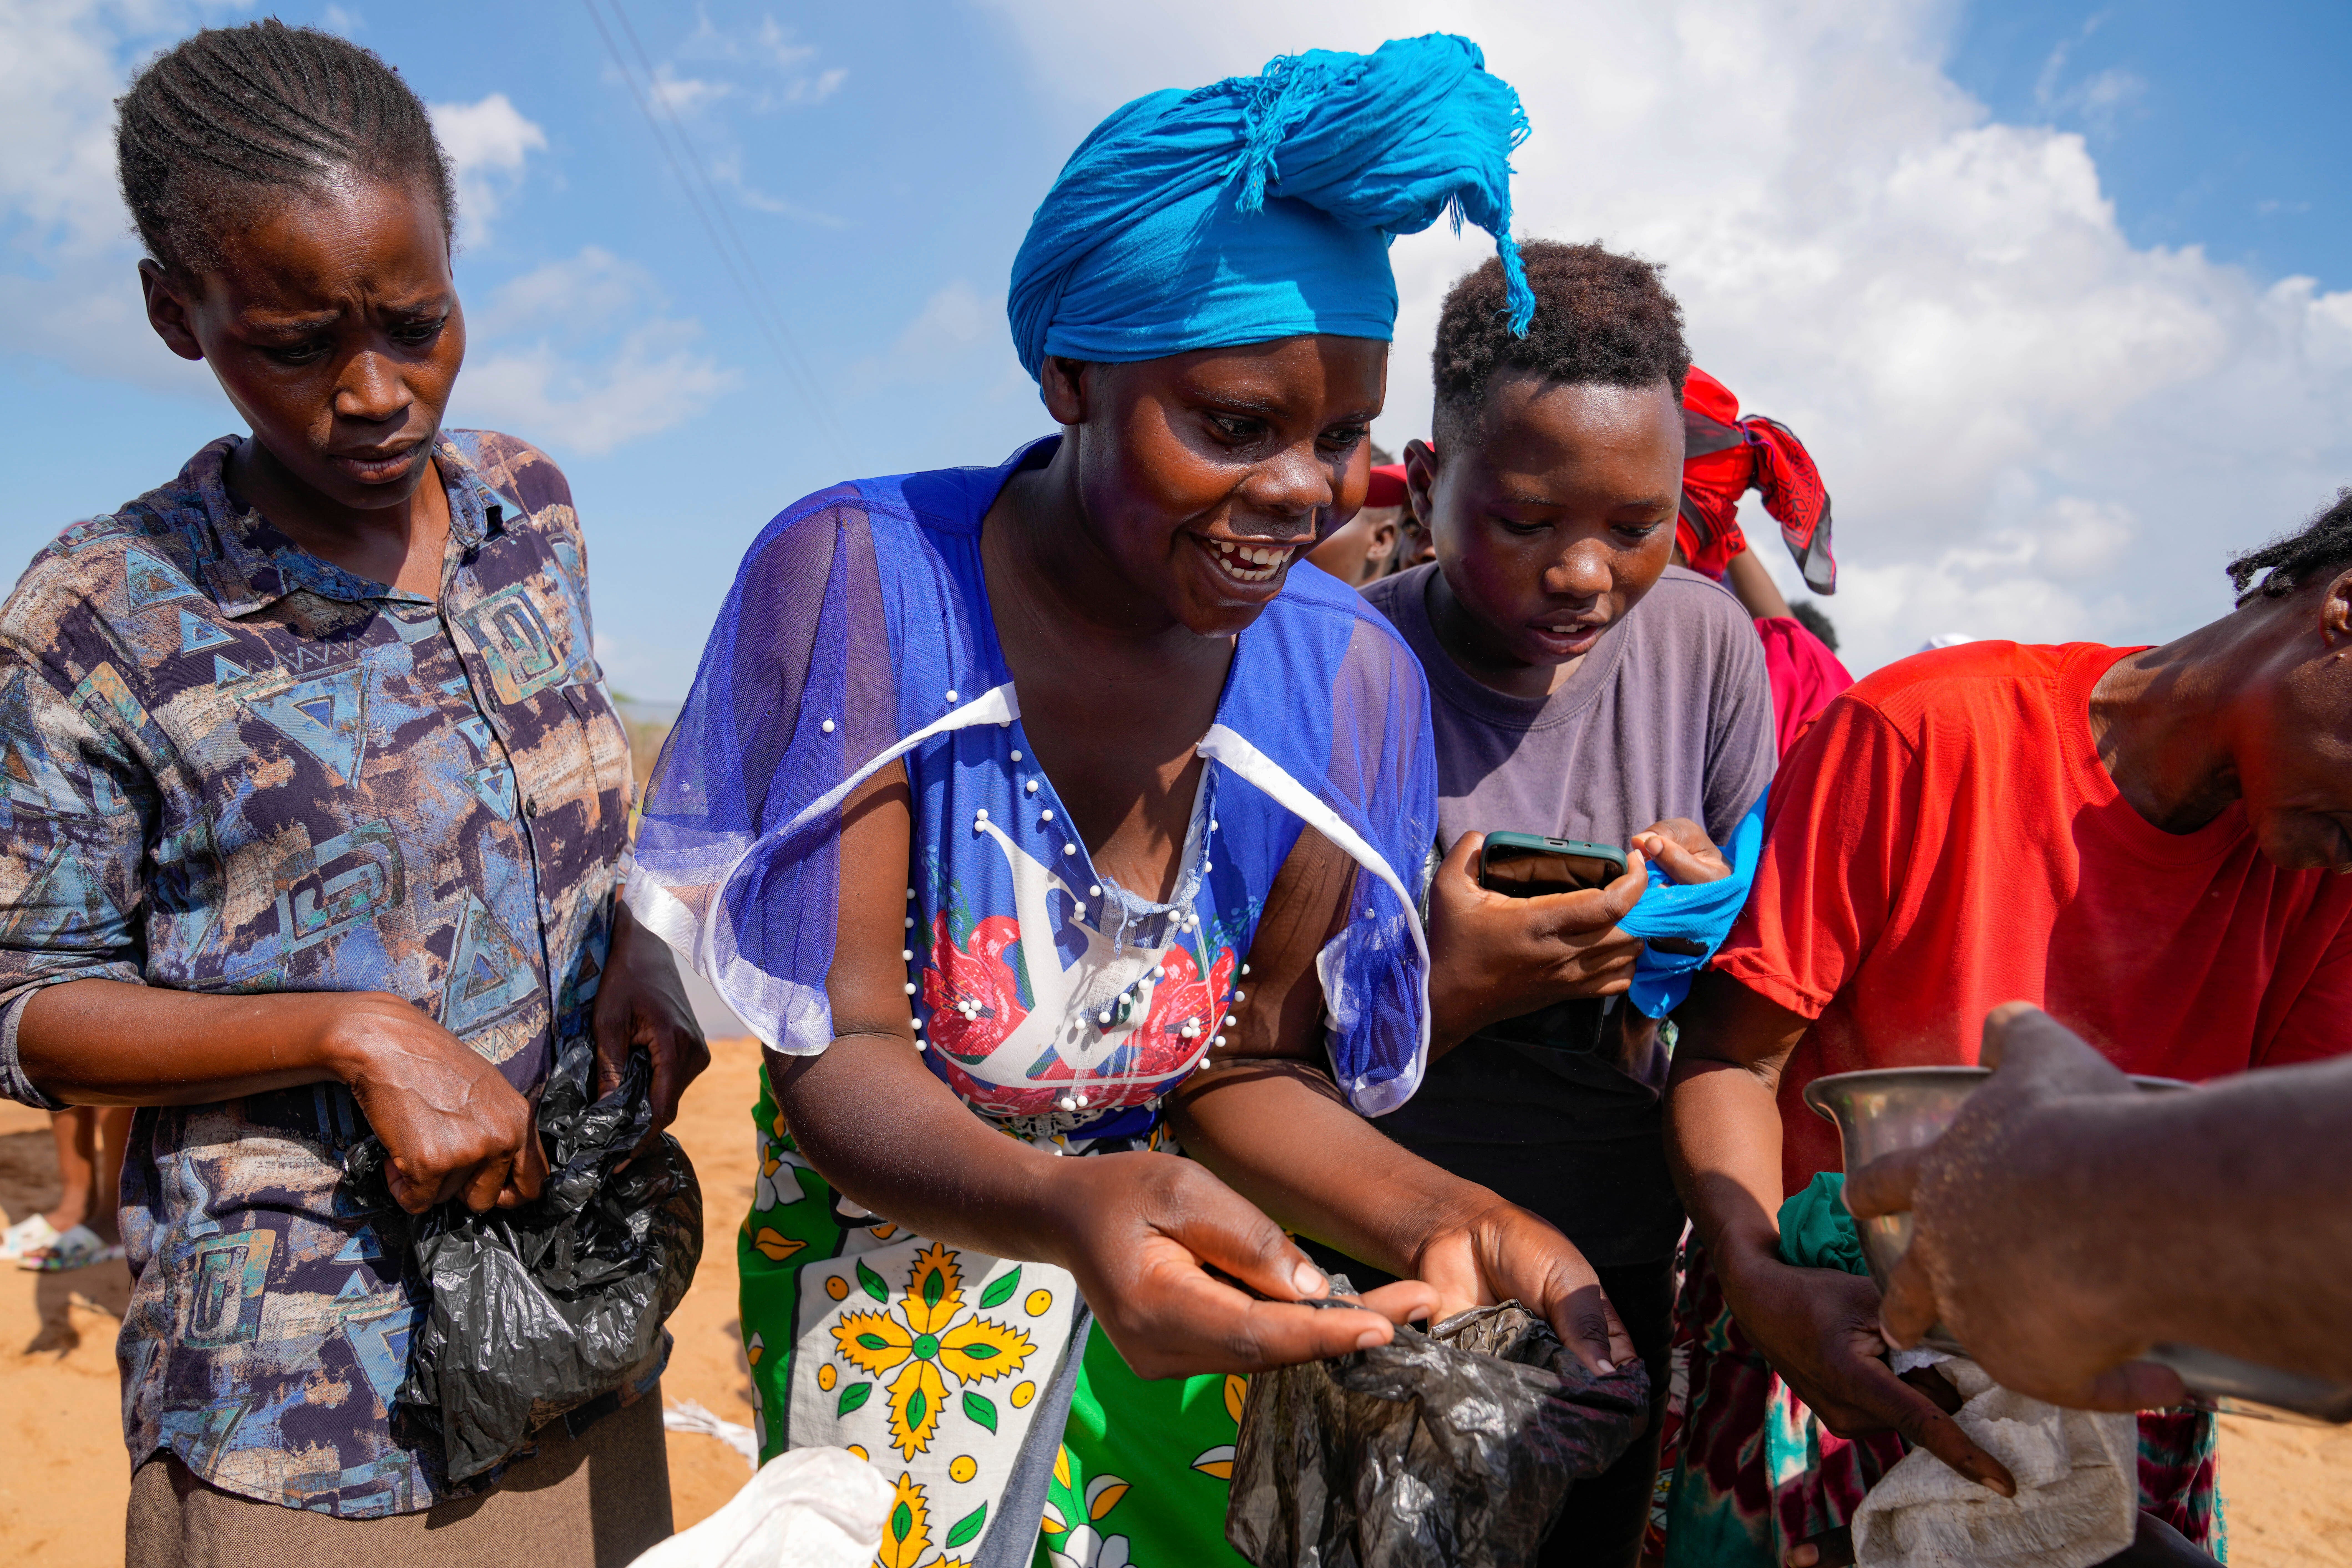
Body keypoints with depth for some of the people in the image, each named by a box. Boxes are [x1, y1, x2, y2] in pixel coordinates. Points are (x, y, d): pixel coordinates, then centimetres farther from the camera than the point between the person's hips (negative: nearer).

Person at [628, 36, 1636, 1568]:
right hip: (885, 1254, -2)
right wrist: (1063, 1207, -42)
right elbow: (838, 1052, -22)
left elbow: (1244, 1069, -7)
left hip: (1169, 1272, 3)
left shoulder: (1350, 676, -13)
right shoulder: (858, 579, -22)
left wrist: (1432, 1213, -27)